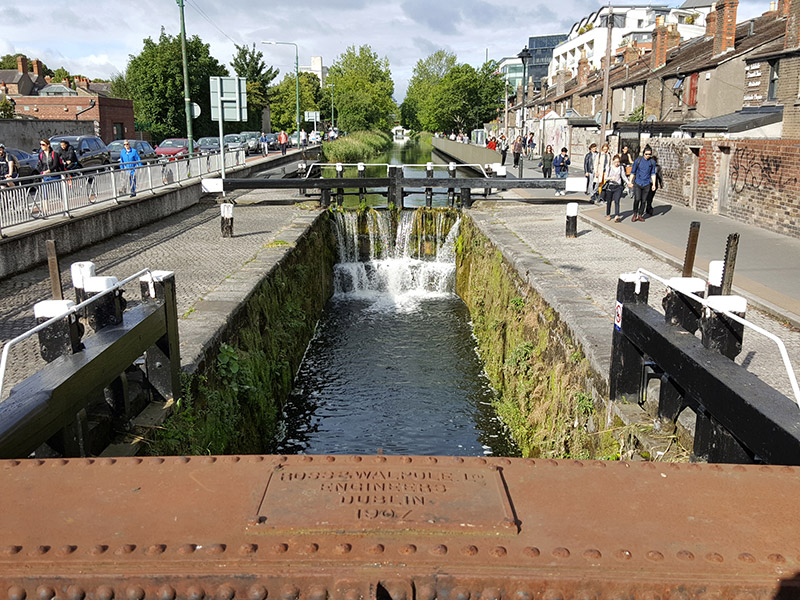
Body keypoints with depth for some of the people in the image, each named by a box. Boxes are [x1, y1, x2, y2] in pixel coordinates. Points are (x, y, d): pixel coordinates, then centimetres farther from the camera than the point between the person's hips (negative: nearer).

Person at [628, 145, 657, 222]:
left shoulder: (652, 162, 3)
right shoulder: (638, 160, -2)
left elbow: (653, 174, 8)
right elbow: (633, 172, 6)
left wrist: (654, 184, 3)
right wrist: (630, 182, 4)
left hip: (646, 184, 2)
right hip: (637, 183, -2)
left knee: (644, 200, 3)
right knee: (637, 199, -15)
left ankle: (640, 215, 16)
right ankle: (635, 214, 2)